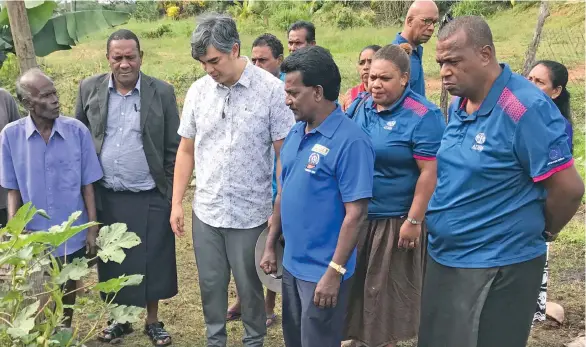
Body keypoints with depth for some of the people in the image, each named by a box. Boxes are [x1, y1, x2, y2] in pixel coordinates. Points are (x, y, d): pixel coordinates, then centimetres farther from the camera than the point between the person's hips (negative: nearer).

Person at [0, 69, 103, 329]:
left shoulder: (77, 131, -12)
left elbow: (87, 185, -5)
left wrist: (93, 229, -4)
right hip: (34, 236, 0)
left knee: (68, 288, 20)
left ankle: (66, 333, 44)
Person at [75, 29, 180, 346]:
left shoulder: (162, 92, -5)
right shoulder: (89, 89, 0)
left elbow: (173, 148, -1)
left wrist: (173, 195, -3)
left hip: (150, 198, -2)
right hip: (105, 197, 2)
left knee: (151, 262, 8)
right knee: (113, 262, 13)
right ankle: (120, 319, 33)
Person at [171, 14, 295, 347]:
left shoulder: (272, 89, -11)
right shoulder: (198, 91, 2)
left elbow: (284, 154, -8)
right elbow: (186, 150, 9)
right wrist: (177, 202, 7)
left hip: (251, 213, -3)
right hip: (206, 211, 4)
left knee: (250, 286, 13)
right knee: (210, 285, 16)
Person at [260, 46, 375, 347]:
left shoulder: (350, 141, -20)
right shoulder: (295, 133, 4)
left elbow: (355, 213, -21)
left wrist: (334, 271, -21)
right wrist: (270, 245, 12)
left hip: (323, 270, -7)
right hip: (292, 264, 8)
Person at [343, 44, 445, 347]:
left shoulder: (422, 116, -16)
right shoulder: (360, 108, 4)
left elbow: (429, 173, -19)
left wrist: (414, 221, -21)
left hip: (395, 221, -6)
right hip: (356, 216, 6)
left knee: (387, 291, 11)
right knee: (356, 285, 18)